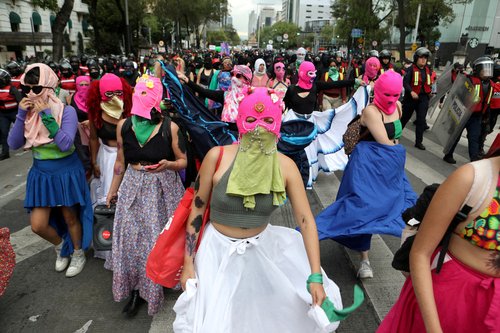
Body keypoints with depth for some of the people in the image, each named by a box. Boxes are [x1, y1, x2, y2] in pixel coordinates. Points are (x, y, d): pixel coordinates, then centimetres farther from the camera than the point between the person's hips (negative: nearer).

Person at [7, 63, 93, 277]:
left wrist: (47, 116, -30)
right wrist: (21, 115, -18)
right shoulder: (28, 112, -3)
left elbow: (65, 144, -29)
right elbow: (13, 144, -8)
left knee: (70, 218, 13)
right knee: (38, 225, 5)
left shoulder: (66, 111, -17)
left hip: (67, 172, -4)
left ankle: (78, 254, 38)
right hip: (41, 174, 4)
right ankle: (60, 246, 37)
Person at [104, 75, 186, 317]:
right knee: (131, 236, 5)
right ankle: (135, 287, 26)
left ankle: (157, 283, 31)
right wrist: (113, 189, 17)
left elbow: (183, 161, -2)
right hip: (133, 187, 3)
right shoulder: (124, 125, -2)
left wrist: (168, 164, -23)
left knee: (160, 236, 6)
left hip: (163, 188, -2)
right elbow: (121, 161, 10)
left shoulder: (170, 127, -10)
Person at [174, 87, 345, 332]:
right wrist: (188, 263, -7)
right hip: (219, 250, -2)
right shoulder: (217, 156, -18)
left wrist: (316, 277, -19)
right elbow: (197, 209, -9)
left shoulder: (285, 166, -13)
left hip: (264, 248, 2)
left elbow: (305, 220, -14)